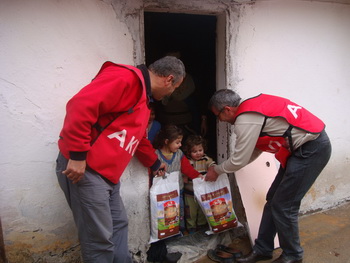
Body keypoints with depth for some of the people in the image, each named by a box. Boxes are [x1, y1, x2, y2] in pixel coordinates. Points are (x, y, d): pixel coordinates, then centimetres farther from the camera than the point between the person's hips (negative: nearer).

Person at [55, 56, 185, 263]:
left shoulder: (144, 97, 20)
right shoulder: (126, 77, -14)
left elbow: (139, 139, 34)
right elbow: (80, 105, -25)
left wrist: (155, 163, 45)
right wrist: (77, 156, -25)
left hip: (108, 174, 10)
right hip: (84, 168, -10)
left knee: (119, 225, 18)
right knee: (100, 238, -1)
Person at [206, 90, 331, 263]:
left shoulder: (246, 120, -20)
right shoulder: (252, 107, 10)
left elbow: (239, 160, -13)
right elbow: (254, 149, 18)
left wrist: (216, 170, 5)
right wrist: (223, 168, 20)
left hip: (311, 149, -10)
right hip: (306, 146, 10)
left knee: (283, 206, -2)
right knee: (273, 199, 11)